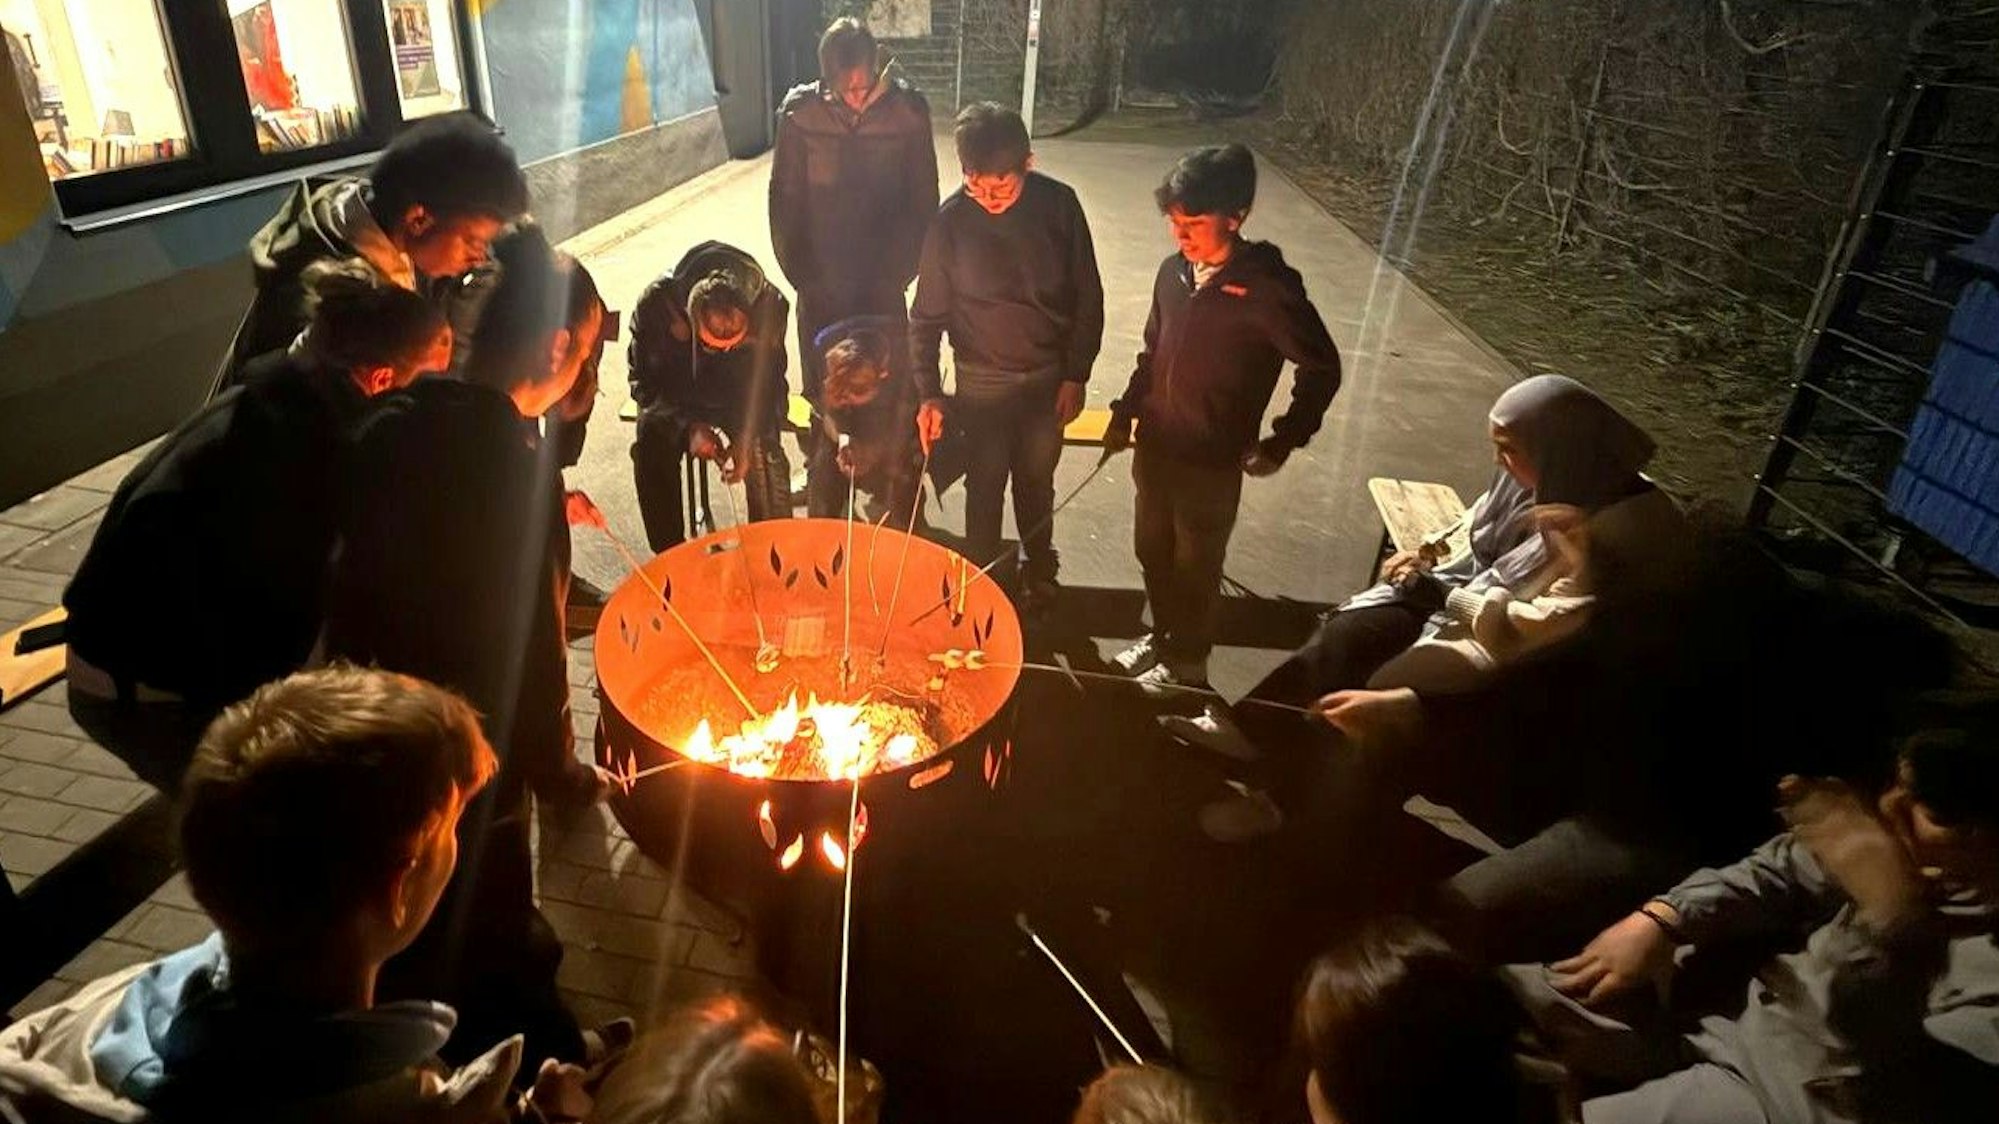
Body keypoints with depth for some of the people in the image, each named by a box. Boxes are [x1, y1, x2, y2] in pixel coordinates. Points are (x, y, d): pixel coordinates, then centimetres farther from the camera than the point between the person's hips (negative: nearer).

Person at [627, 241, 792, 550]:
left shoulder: (770, 305, -29)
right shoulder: (656, 303, -30)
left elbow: (769, 384, -12)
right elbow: (645, 382, -15)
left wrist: (748, 437, -28)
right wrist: (688, 427, -31)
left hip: (742, 395, 0)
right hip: (674, 398, 0)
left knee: (765, 455, -26)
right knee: (651, 447, -27)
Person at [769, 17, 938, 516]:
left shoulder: (907, 113, -6)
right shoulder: (800, 115, -5)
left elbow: (923, 204, 0)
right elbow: (785, 203, 1)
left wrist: (896, 274, -6)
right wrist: (804, 278, -4)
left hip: (883, 291, 0)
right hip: (821, 292, 1)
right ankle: (823, 525, 21)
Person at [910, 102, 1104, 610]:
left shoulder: (1058, 204, -13)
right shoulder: (951, 222, -16)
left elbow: (1088, 296, -4)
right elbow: (927, 315, -7)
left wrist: (1075, 375, -4)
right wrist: (929, 393, -14)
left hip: (1049, 376, 1)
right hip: (983, 382, -1)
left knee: (1037, 481, 18)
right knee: (985, 486, 12)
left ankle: (1039, 570, 42)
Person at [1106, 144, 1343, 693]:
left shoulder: (1268, 287, -19)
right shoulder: (1175, 272, -3)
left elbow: (1322, 368, -10)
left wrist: (1280, 443, -9)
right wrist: (1125, 412, 12)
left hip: (1212, 461, -5)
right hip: (1155, 446, 6)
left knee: (1196, 566, 12)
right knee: (1153, 551, 21)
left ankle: (1186, 663, 34)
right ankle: (1162, 636, 46)